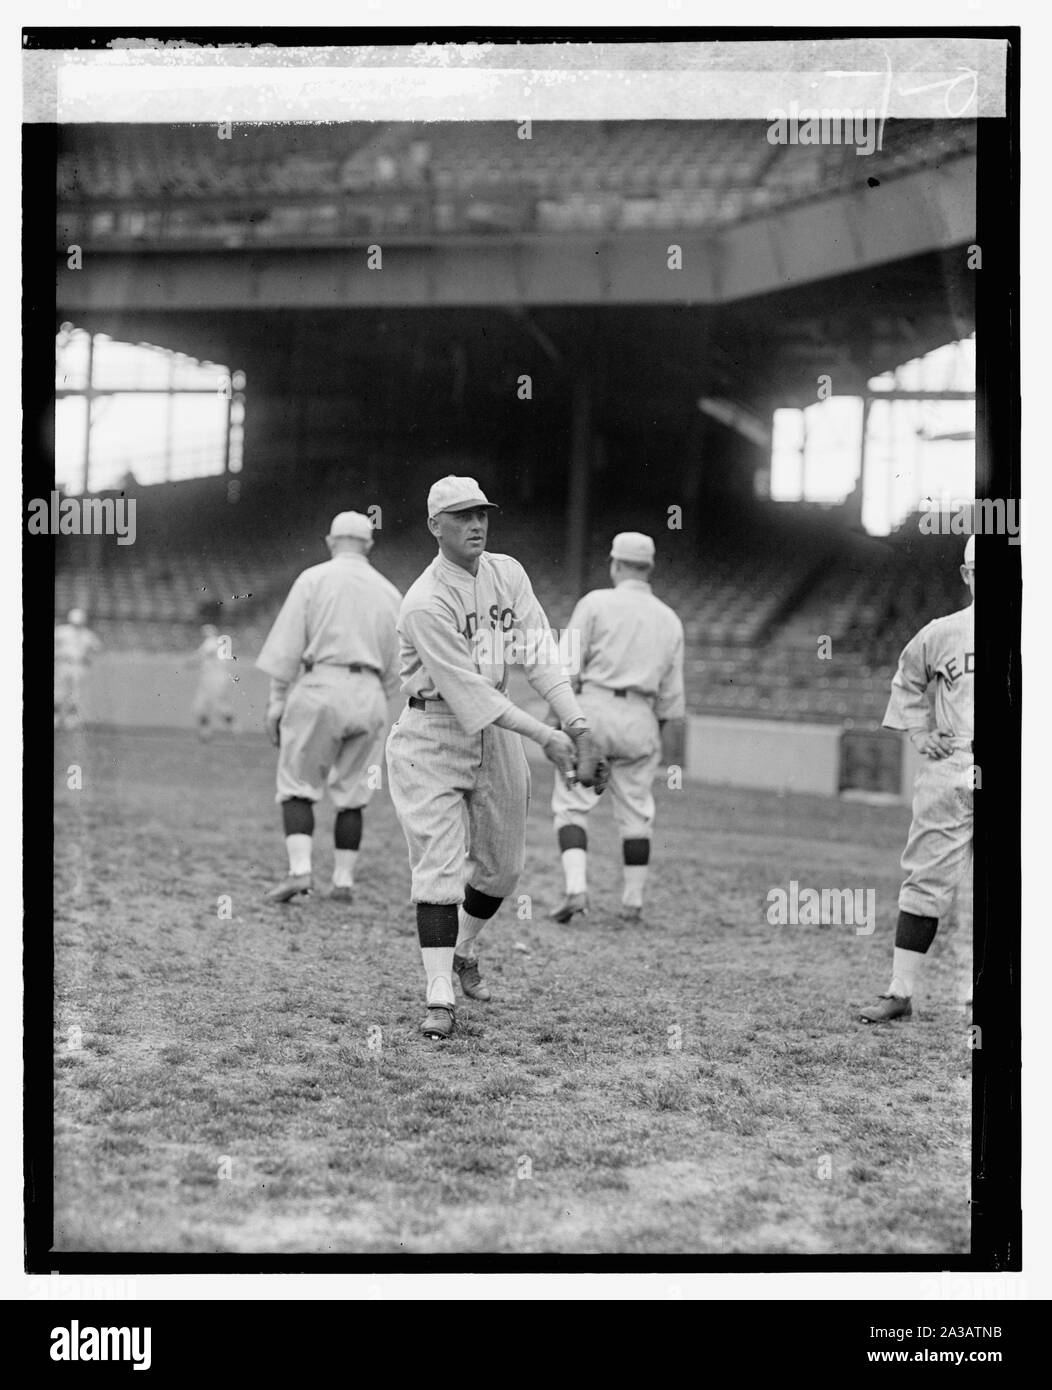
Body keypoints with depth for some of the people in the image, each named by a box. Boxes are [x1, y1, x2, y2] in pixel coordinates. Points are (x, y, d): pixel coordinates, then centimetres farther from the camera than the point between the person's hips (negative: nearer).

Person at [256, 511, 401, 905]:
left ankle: (299, 870, -13)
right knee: (352, 794, 11)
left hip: (321, 686, -3)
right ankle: (344, 880, 9)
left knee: (297, 784, 2)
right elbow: (395, 667, 14)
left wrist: (277, 700, 0)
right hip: (370, 695, 3)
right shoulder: (389, 592, 13)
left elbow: (288, 647, -3)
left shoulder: (314, 579, 2)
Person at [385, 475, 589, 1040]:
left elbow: (538, 650, -7)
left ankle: (463, 951, 40)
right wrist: (544, 736, -27)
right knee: (440, 867, -10)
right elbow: (467, 690, -24)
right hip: (432, 735, -6)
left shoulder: (507, 573, 1)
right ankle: (439, 999, -8)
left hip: (495, 727, 7)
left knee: (502, 865, 15)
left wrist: (573, 718, -22)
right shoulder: (426, 602, -20)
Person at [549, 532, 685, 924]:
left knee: (572, 804, 1)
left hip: (593, 707, -4)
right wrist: (656, 737, 20)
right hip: (641, 718, 4)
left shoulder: (596, 602, 0)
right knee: (636, 812, 12)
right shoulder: (670, 620, 13)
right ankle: (633, 902, 13)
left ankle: (576, 888, -14)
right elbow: (670, 693, 12)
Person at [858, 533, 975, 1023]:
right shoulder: (941, 633, 8)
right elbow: (906, 684, 23)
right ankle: (901, 991, 4)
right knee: (925, 880, 1)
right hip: (948, 768, 2)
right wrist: (919, 735, 10)